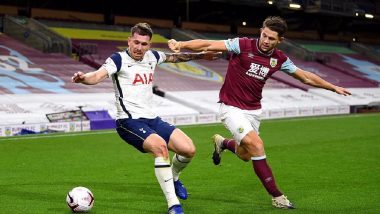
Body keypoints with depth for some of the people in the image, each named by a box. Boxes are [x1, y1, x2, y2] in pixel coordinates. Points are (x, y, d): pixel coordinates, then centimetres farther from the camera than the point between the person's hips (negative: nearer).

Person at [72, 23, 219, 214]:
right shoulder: (119, 59, -10)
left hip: (152, 119, 7)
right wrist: (84, 78, -48)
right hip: (130, 121, -7)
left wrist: (201, 56, 34)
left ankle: (173, 178, 30)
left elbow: (175, 57, 29)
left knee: (188, 150, -4)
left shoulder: (152, 56, 10)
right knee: (160, 146, -32)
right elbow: (98, 76, -26)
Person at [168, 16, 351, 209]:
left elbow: (306, 77, 10)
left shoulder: (279, 59, -3)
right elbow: (208, 45, -22)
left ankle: (222, 142, 49)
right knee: (256, 145, -20)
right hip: (231, 107, -6)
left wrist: (333, 87, 12)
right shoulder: (242, 45, -17)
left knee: (245, 155, 14)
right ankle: (276, 196, -9)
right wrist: (181, 45, -35)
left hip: (253, 110, 6)